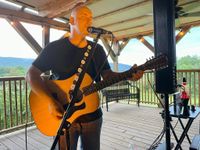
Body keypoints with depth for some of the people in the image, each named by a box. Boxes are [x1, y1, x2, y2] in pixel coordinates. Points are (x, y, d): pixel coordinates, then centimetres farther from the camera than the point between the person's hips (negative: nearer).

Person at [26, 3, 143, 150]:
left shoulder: (98, 50, 4)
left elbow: (108, 75, 4)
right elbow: (32, 74, -10)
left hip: (92, 115, 4)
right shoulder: (55, 48, -8)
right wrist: (51, 101, -23)